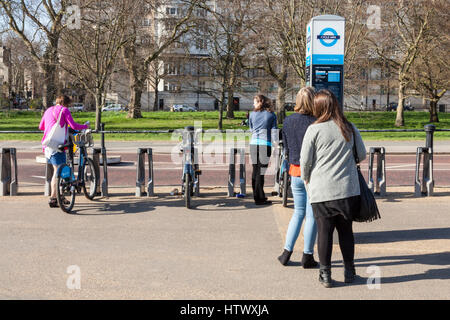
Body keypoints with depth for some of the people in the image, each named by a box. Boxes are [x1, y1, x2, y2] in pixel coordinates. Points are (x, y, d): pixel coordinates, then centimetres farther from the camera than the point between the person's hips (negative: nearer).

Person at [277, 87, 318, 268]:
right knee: (312, 215, 5)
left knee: (298, 212, 18)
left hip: (295, 172, 5)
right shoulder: (314, 123, -15)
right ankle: (307, 256, 11)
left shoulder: (288, 121, 3)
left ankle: (287, 252, 18)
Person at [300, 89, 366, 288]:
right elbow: (362, 155, 12)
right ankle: (349, 272, 23)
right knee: (346, 230, 14)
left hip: (321, 190, -3)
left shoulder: (314, 129, -7)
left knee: (324, 231, 5)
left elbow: (305, 160, -5)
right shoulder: (350, 128, 3)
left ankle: (325, 275, 10)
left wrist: (306, 180, 13)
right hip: (348, 189, 3)